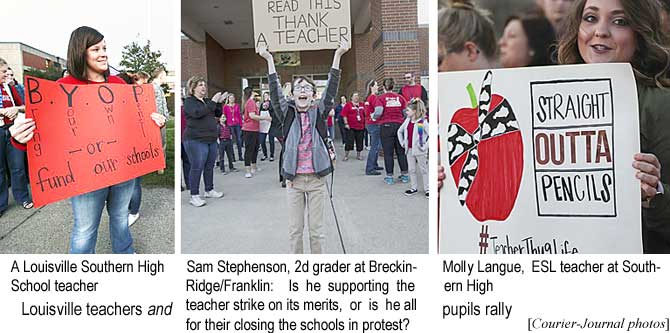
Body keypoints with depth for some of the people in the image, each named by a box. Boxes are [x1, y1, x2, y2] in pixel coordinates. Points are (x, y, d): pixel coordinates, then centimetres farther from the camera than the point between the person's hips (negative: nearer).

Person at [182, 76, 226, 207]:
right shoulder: (189, 101, -4)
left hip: (211, 139, 7)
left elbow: (218, 114, 16)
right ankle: (194, 196, 0)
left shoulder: (207, 101, 16)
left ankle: (209, 190, 26)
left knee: (210, 166, 12)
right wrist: (213, 102, -19)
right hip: (196, 140, -7)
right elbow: (197, 113, -22)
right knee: (197, 167, -7)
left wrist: (219, 102, 1)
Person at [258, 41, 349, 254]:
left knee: (316, 228, 10)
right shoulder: (288, 114, 2)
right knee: (294, 229, 9)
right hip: (294, 179, 1)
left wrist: (337, 56, -17)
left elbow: (331, 89, -9)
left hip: (316, 178, 0)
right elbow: (275, 93, -6)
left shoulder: (319, 113, 0)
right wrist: (269, 60, -13)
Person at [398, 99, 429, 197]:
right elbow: (399, 131, 18)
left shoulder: (423, 122, -14)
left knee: (423, 170, 5)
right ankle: (413, 188, 23)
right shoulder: (407, 121, 4)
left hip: (419, 150, -6)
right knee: (412, 170, 12)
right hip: (409, 149, 6)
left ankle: (427, 189, 14)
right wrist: (402, 142, 12)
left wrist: (425, 146, -16)